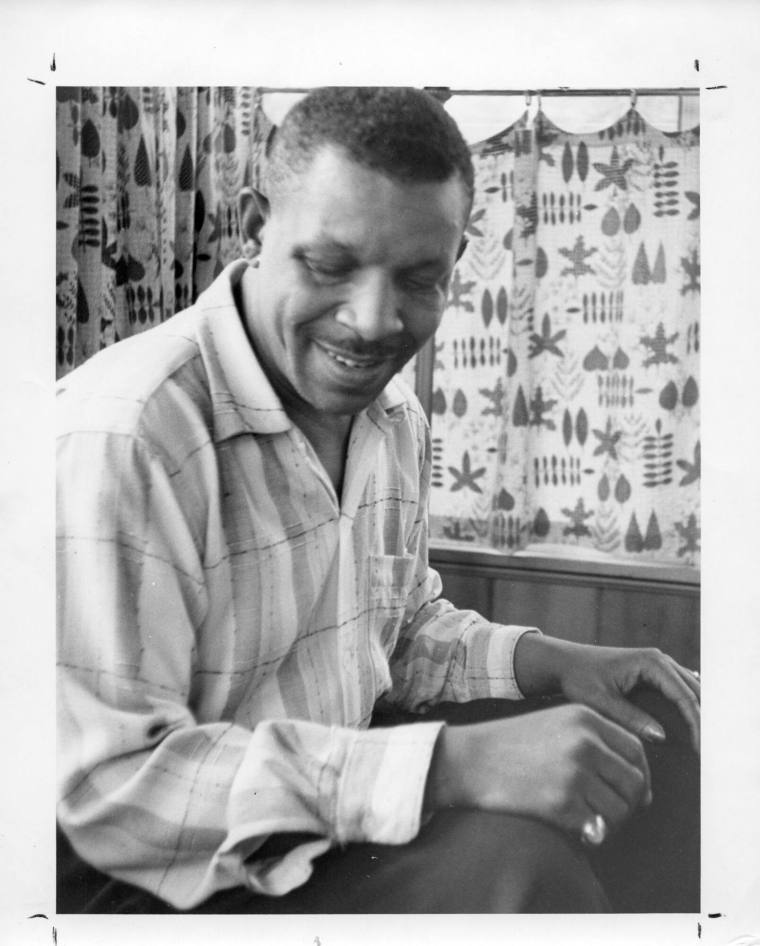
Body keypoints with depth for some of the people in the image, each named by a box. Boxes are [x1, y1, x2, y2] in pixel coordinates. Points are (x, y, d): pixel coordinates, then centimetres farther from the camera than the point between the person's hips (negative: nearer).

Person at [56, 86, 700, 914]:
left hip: (346, 798, 8)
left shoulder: (397, 418, 3)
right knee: (519, 862, -27)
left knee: (648, 740, 4)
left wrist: (545, 660, -5)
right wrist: (446, 766, -33)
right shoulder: (123, 436, -26)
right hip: (189, 880, -7)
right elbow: (107, 785, -27)